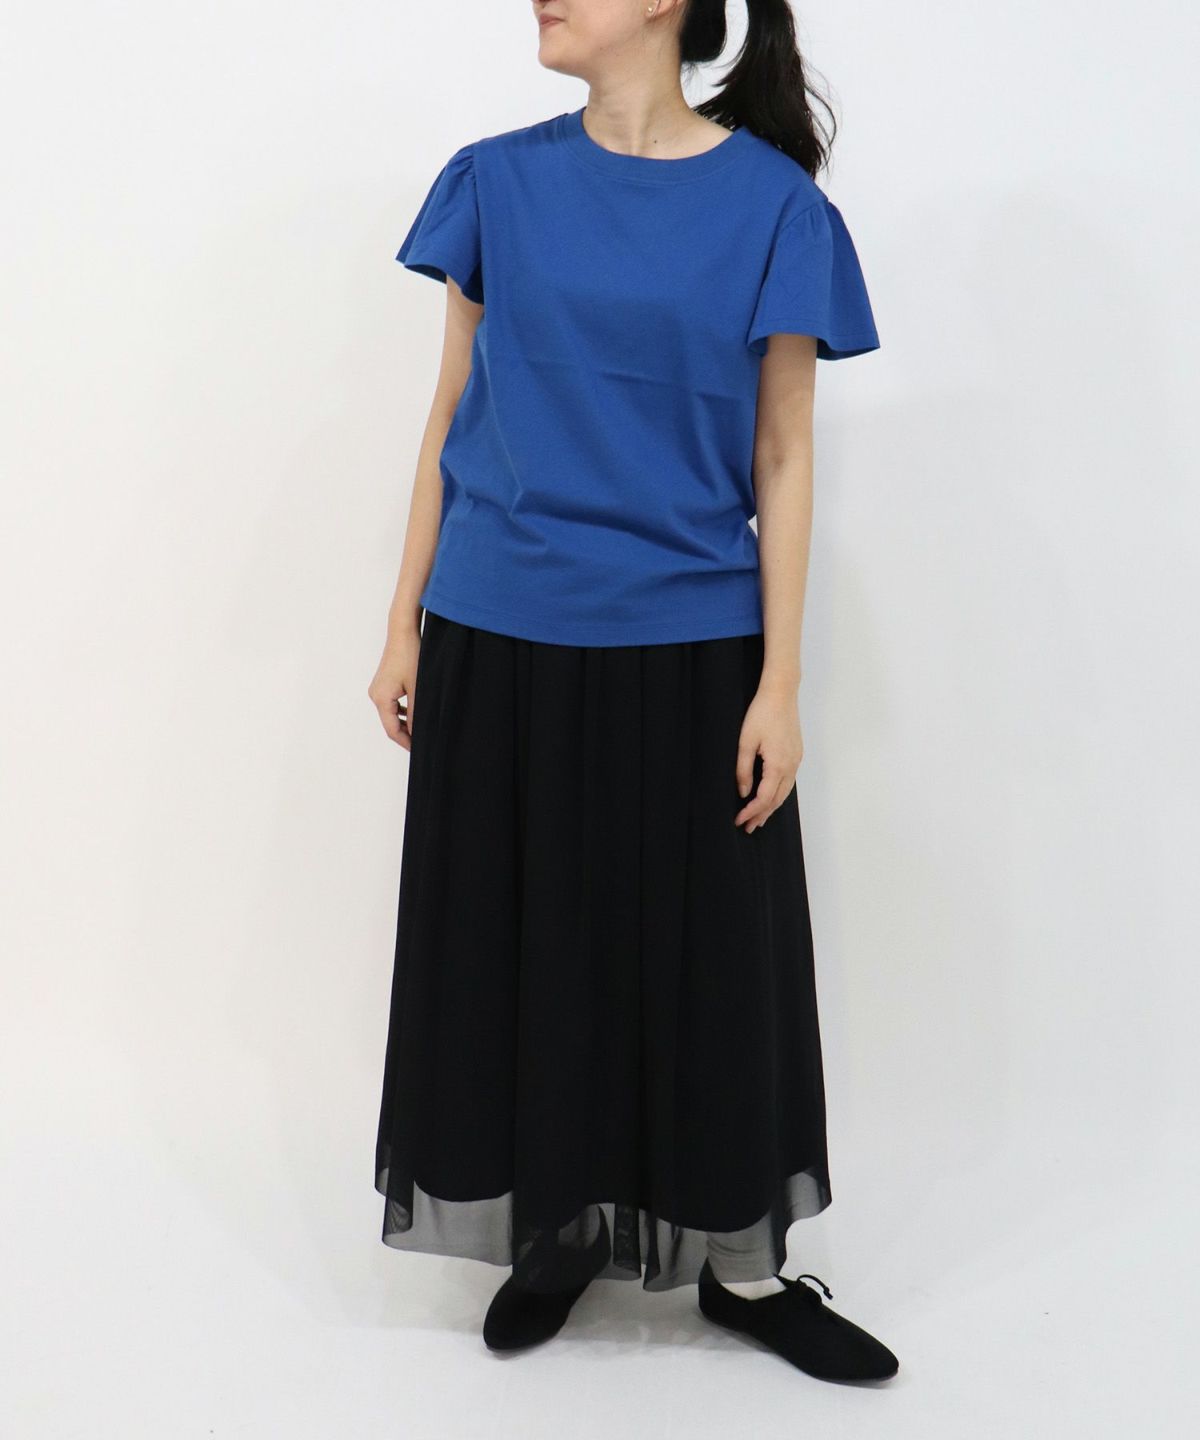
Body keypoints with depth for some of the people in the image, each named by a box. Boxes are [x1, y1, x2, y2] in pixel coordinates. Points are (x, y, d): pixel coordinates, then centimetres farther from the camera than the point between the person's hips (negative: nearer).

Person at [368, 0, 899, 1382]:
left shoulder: (773, 202, -2)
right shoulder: (497, 181, 4)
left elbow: (782, 456, -2)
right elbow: (453, 413, 7)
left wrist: (781, 680, -5)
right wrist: (404, 625, 6)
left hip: (687, 651, -2)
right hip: (499, 642, 2)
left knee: (710, 955, 7)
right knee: (518, 942, 10)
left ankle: (741, 1263, 26)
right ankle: (559, 1222, 32)